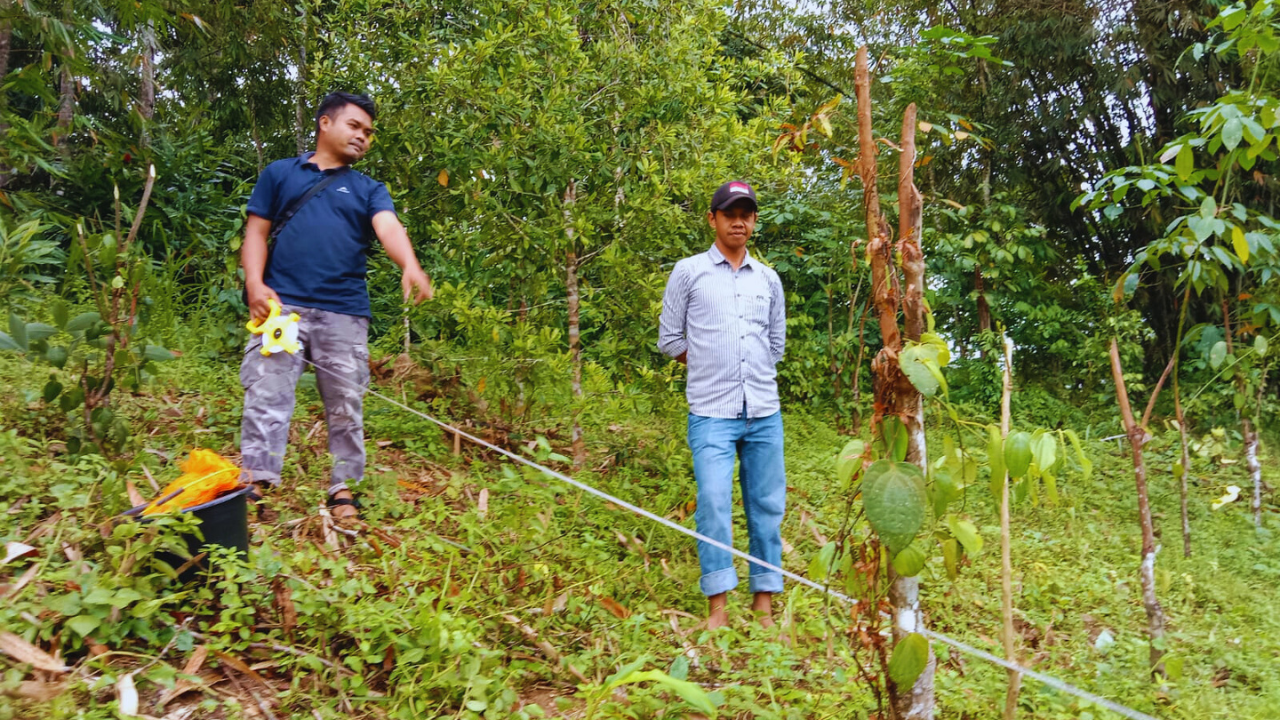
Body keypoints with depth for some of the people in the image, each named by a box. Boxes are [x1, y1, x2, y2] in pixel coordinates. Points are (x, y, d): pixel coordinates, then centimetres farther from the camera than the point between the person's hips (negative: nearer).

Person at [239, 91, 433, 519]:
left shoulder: (368, 190, 16)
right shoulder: (280, 174, 16)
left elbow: (389, 228, -5)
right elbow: (256, 233, 12)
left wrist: (410, 265, -27)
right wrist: (254, 283, -7)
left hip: (345, 312, 1)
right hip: (282, 305, -1)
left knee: (346, 404, 3)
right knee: (266, 395, -8)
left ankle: (343, 491, 12)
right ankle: (255, 484, -6)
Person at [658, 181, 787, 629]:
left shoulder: (768, 279, 14)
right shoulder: (688, 272, 5)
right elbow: (669, 339, 8)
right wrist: (710, 367, 7)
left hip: (764, 412, 4)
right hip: (711, 412, -3)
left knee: (767, 506, 5)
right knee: (714, 504, -12)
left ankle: (764, 601, 14)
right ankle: (717, 606, -4)